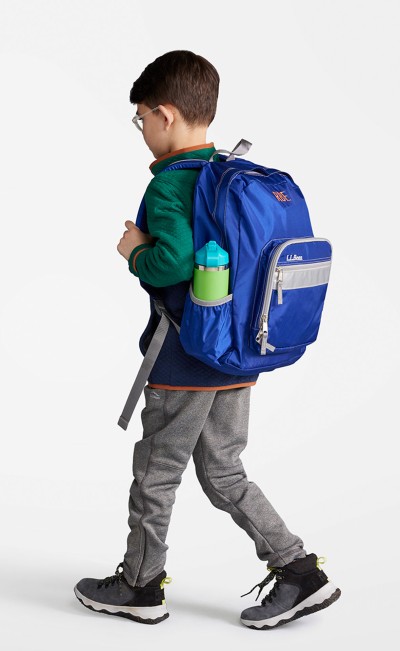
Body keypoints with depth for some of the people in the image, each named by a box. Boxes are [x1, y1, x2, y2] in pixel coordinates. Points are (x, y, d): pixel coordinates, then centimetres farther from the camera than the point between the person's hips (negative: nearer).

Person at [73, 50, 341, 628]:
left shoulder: (168, 184, -17)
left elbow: (174, 261, -30)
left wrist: (136, 252, -10)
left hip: (185, 360, -8)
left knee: (156, 475, 9)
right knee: (224, 475, 16)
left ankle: (139, 585, 25)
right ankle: (300, 572, 13)